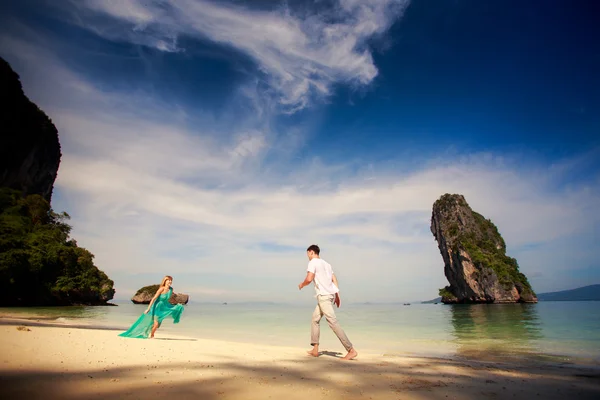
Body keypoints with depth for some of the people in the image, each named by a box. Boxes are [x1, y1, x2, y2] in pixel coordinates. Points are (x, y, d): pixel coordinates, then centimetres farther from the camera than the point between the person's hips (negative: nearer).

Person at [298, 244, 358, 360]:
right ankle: (315, 350, 18)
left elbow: (309, 279, -16)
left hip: (323, 295, -9)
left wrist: (301, 284, 3)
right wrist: (337, 295, 17)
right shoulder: (326, 263, 20)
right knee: (315, 319, 16)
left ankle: (351, 350, -12)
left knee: (332, 322, -10)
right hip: (331, 294, 9)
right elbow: (334, 280, 17)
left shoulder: (313, 262, -5)